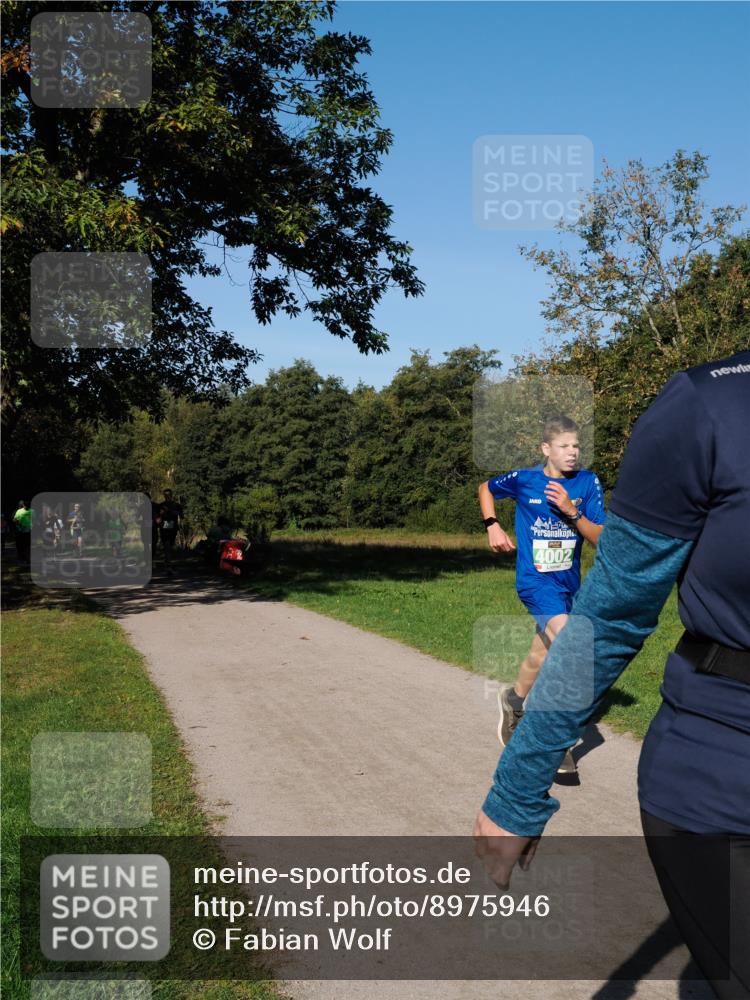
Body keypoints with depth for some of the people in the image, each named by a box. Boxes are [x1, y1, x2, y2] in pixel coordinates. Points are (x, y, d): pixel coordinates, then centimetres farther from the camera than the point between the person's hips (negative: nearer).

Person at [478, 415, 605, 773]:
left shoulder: (588, 482, -4)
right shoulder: (524, 479, -8)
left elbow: (600, 538, -7)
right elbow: (486, 488, 12)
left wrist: (571, 512, -22)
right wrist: (492, 526, -1)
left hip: (568, 582, 4)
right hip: (535, 579, -4)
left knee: (544, 656, 19)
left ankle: (514, 701, 47)